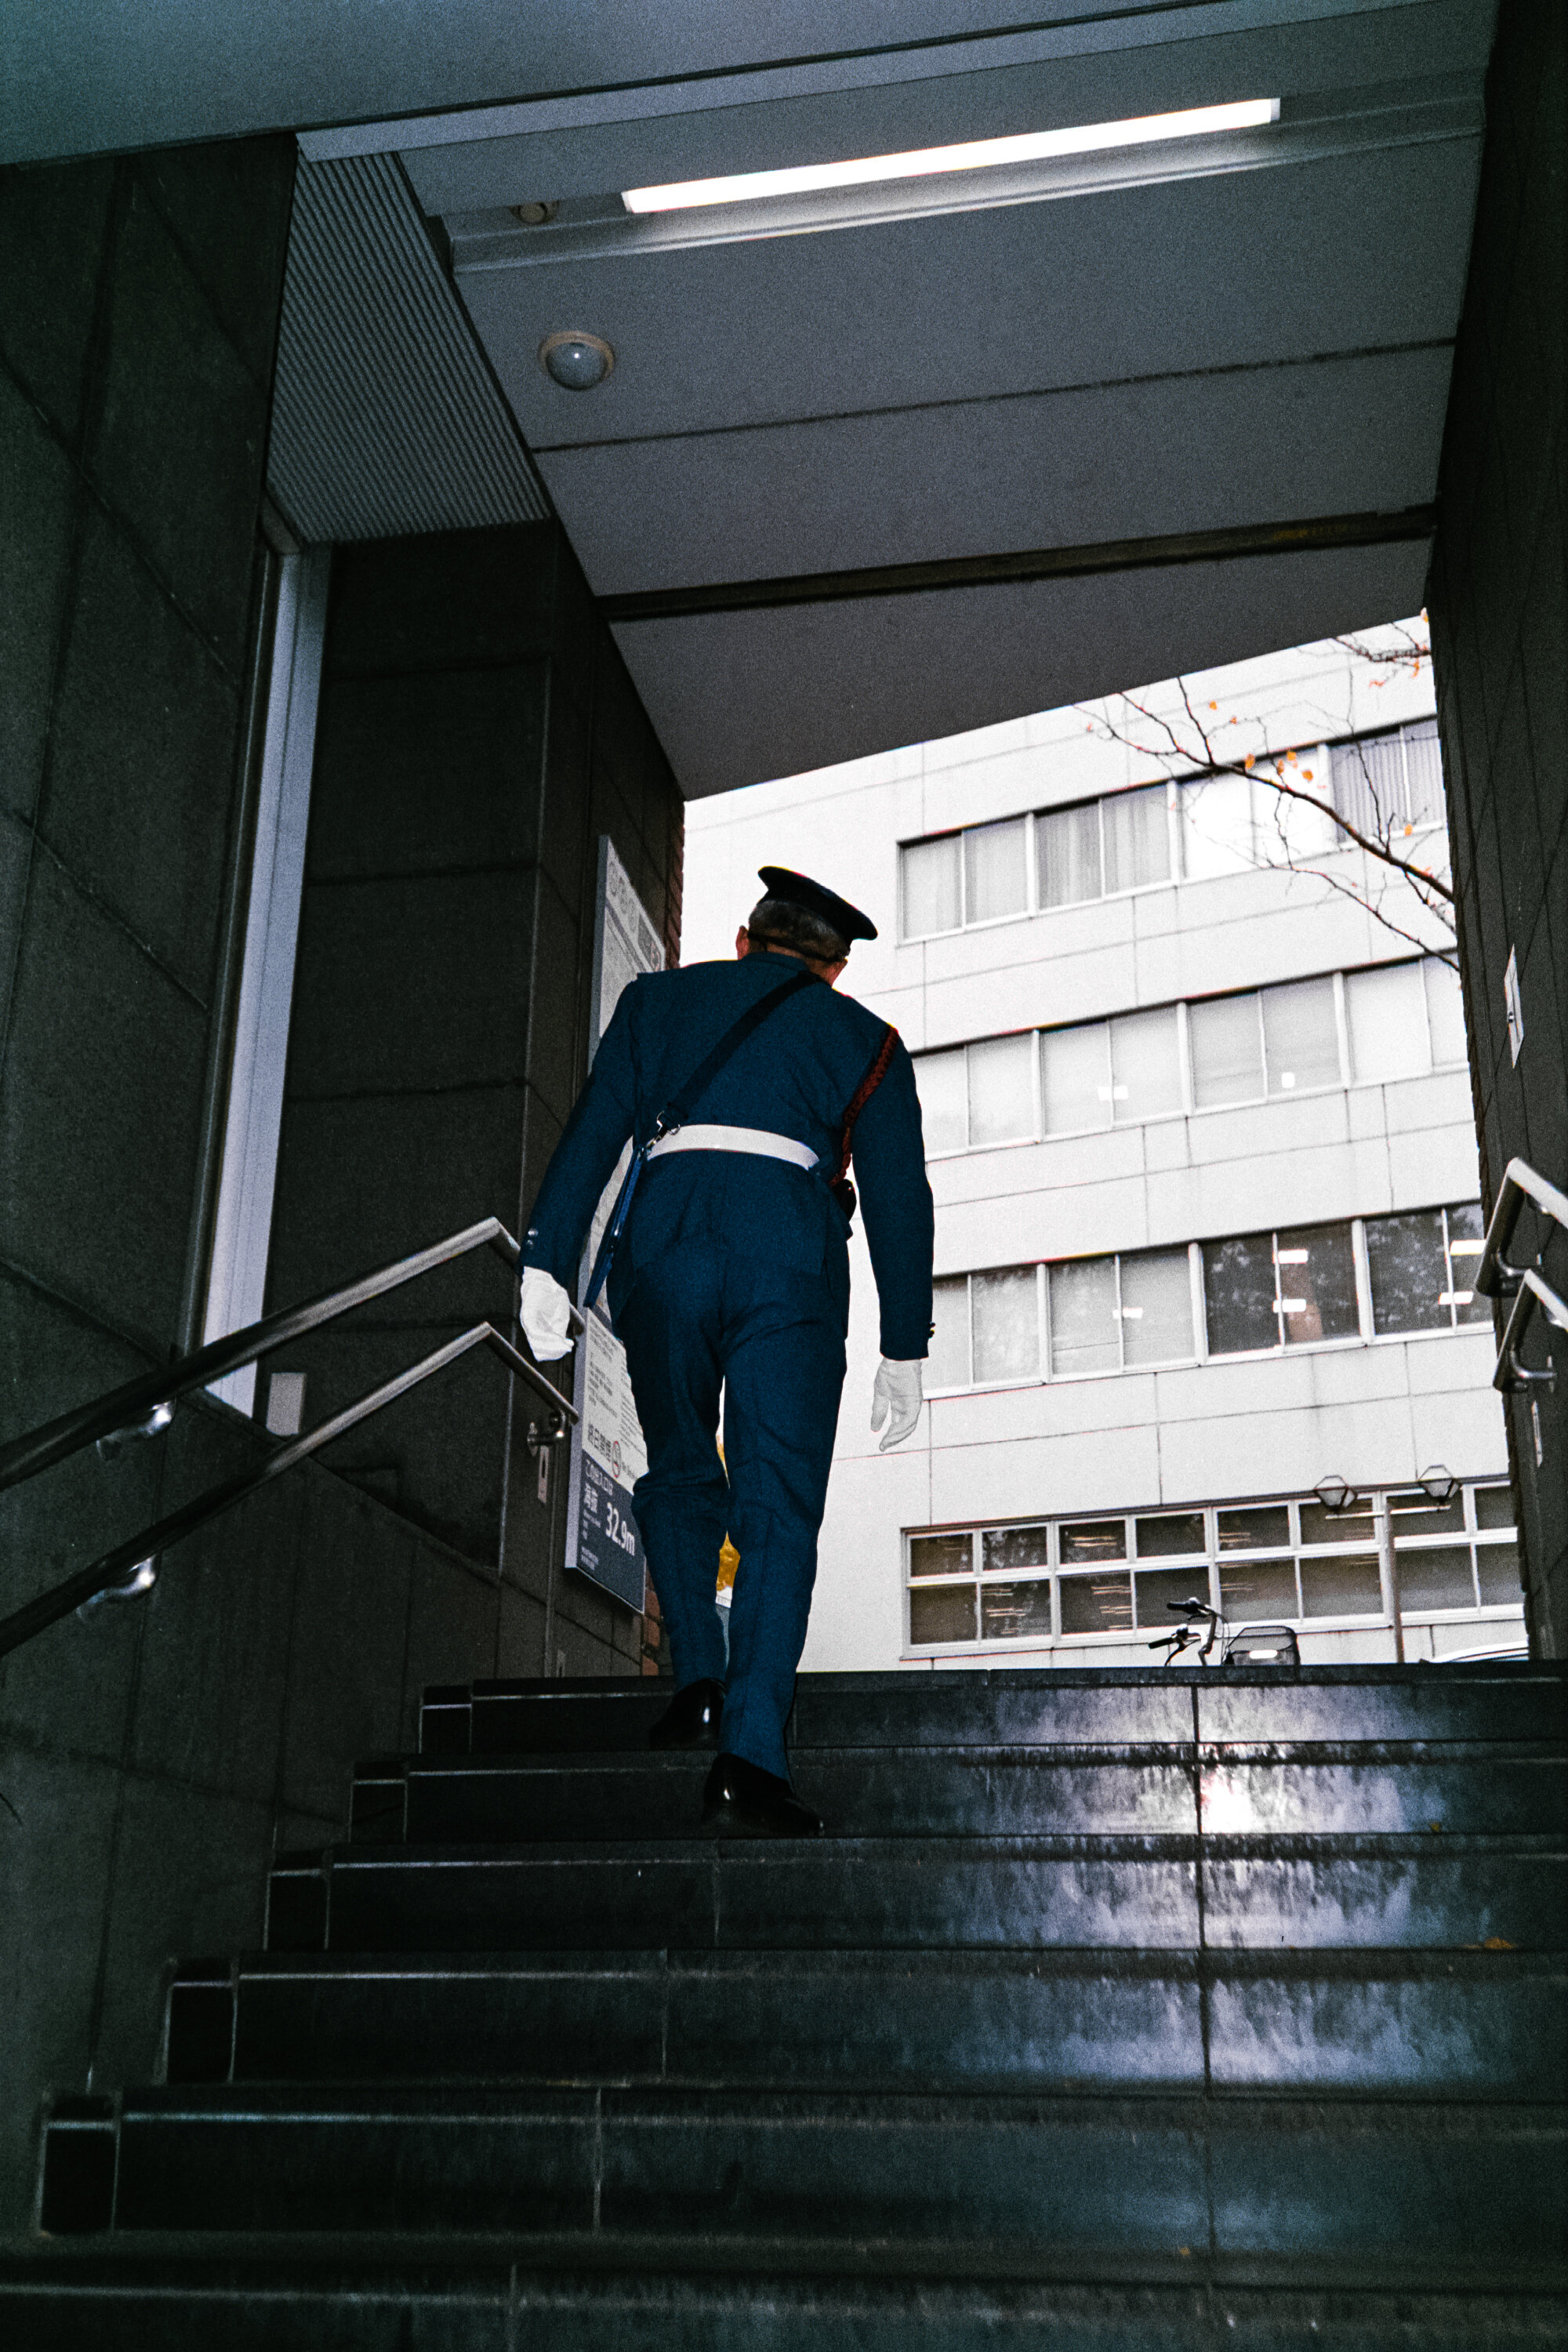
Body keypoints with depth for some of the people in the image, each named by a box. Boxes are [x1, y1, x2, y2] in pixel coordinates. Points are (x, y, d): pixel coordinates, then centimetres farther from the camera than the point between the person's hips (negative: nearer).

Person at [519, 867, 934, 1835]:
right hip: (789, 1253, -1)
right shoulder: (864, 1037, 22)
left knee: (680, 1476, 22)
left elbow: (593, 1130, 12)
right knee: (779, 1511, -2)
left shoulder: (660, 998, 25)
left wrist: (548, 1263, 5)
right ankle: (750, 1755, -12)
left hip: (661, 1237, 2)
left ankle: (699, 1683, 11)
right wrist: (906, 1350, 16)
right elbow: (899, 1197, 15)